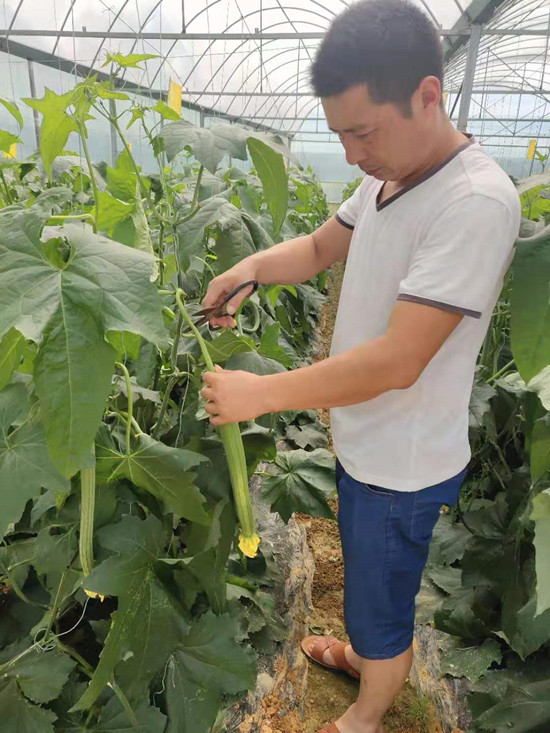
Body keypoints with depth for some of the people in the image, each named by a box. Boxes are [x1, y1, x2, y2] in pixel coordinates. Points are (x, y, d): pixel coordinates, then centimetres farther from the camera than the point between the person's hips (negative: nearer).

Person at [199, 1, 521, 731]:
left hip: (403, 465, -8)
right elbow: (322, 246, 13)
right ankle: (367, 654, 61)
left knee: (381, 602, 18)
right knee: (367, 578, 31)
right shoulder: (386, 177, 0)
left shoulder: (476, 203, -28)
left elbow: (396, 362, -32)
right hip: (363, 442, 8)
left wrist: (259, 393, -25)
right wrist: (252, 266, -7)